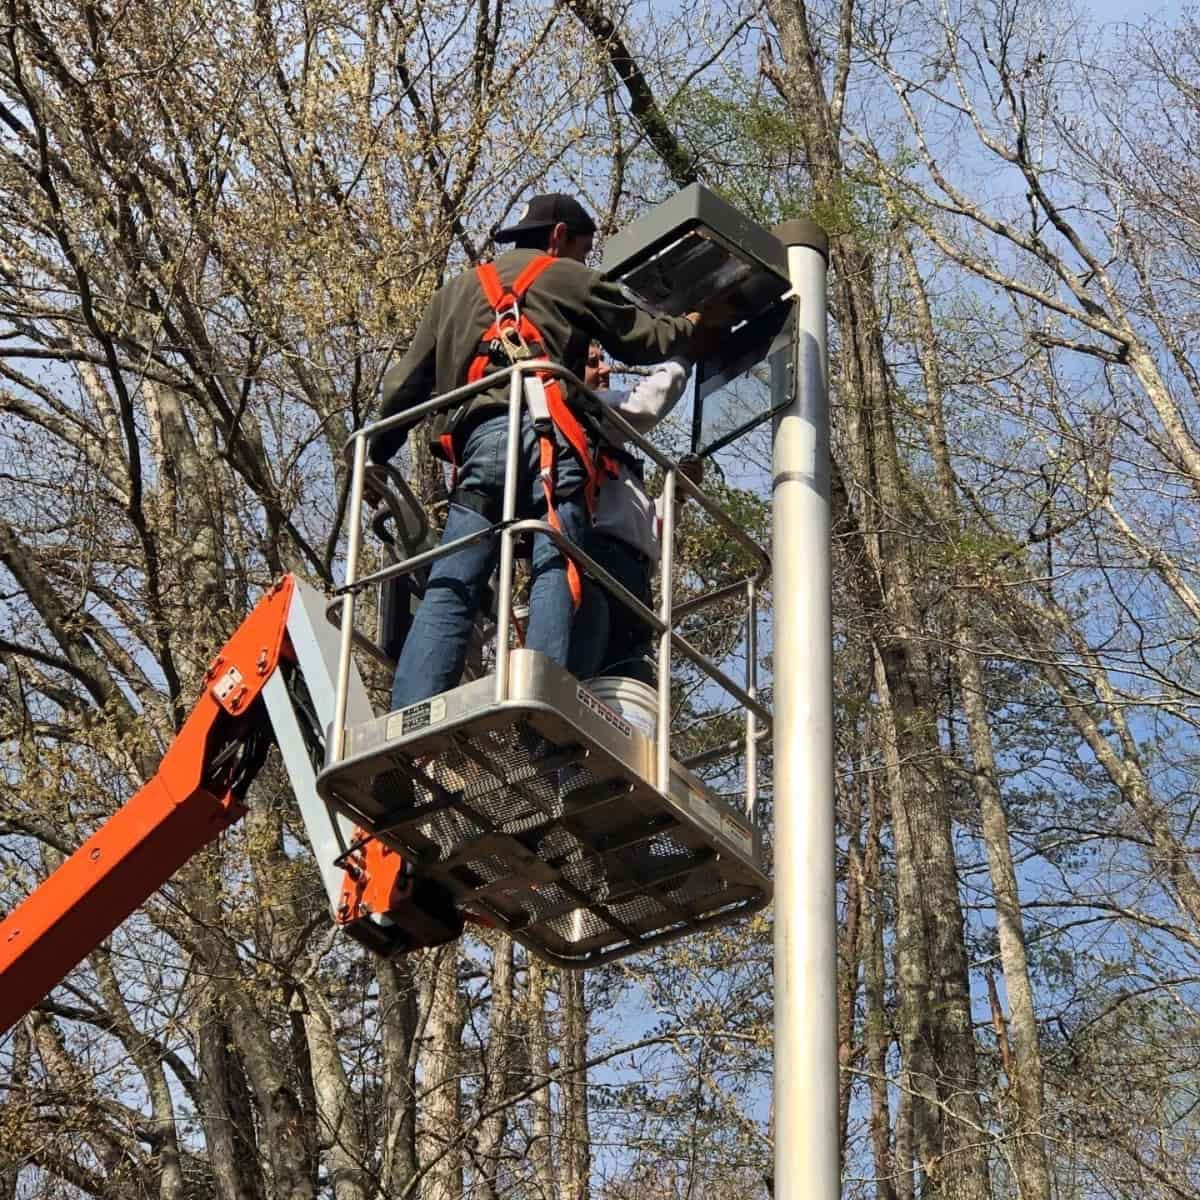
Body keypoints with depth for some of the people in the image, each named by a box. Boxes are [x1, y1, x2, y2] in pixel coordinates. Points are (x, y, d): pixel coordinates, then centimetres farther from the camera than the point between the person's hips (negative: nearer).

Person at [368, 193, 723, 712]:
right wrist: (690, 327, 46)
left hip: (475, 437, 3)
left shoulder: (456, 291, 34)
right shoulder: (571, 278, 22)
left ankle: (409, 715, -24)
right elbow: (644, 339, 26)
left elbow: (407, 383, 29)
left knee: (451, 583, -7)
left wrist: (374, 457, 33)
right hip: (544, 427, -3)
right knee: (554, 567, -15)